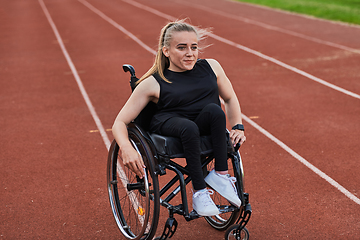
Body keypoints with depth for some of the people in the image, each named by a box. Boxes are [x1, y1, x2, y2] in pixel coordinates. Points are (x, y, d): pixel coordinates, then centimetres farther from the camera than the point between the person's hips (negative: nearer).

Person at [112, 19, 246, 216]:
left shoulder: (211, 67, 9)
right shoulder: (153, 84, -1)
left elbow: (230, 99, 26)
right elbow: (120, 122, -2)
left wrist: (238, 127, 10)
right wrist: (126, 148, -22)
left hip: (207, 130, 3)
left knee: (214, 110, -30)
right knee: (189, 127, -37)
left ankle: (220, 175, -20)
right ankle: (199, 192, -28)